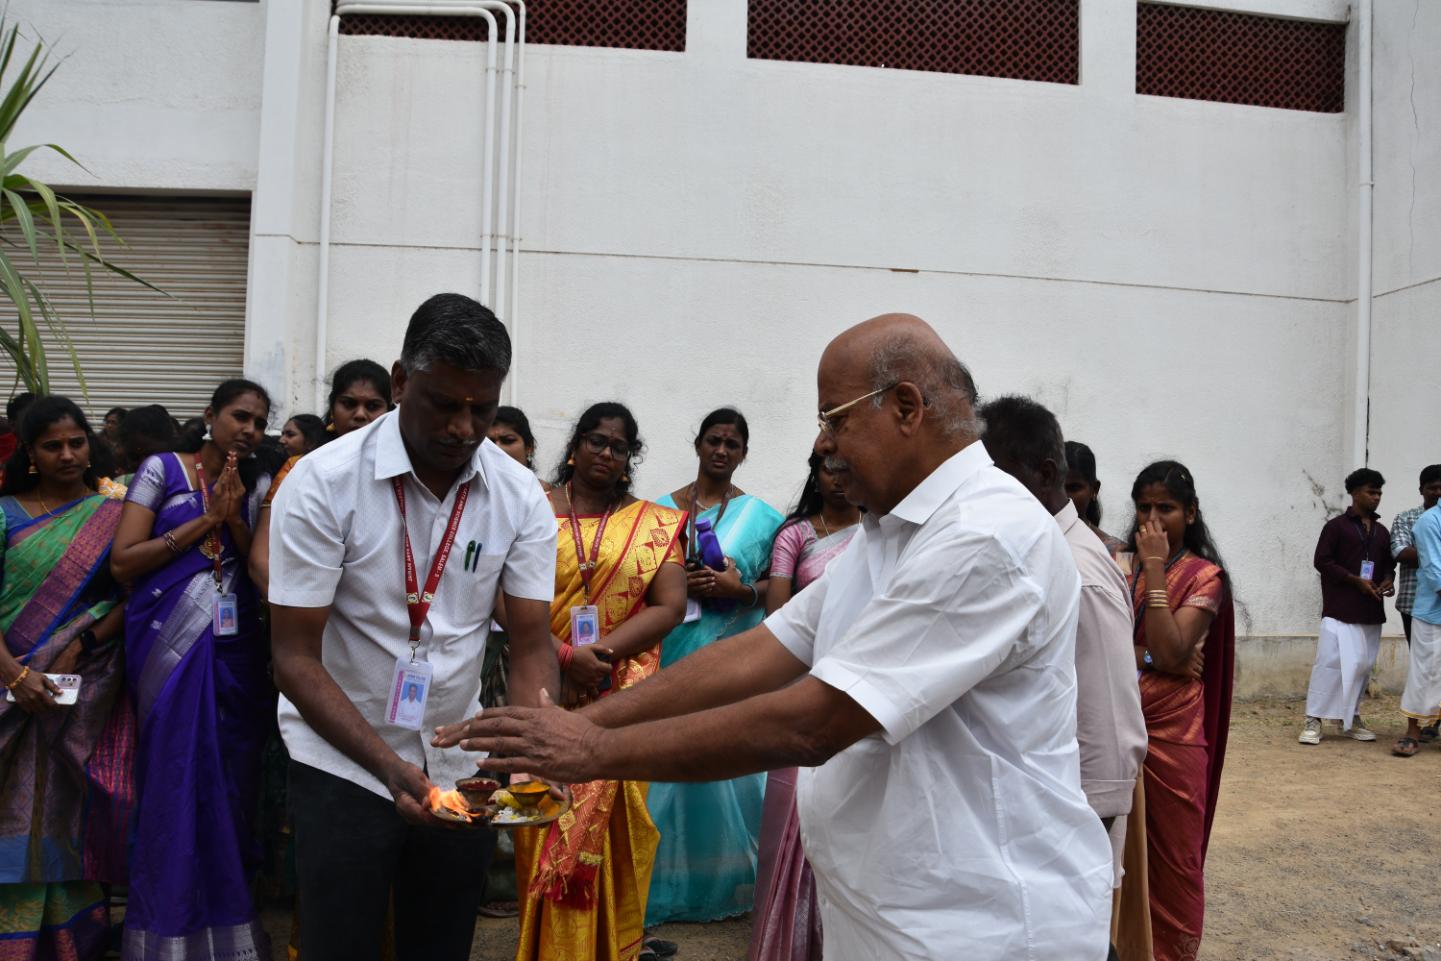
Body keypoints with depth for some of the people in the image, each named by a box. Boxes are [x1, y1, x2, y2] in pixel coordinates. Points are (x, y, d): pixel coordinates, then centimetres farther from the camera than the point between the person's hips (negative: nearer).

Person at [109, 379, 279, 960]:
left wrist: (234, 519, -9)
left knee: (231, 777, 5)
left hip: (234, 647, 3)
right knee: (173, 776, 1)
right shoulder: (162, 469, 1)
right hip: (170, 643, -2)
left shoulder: (259, 483, 10)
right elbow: (123, 562, -7)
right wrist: (202, 522, -9)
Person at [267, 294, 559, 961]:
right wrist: (391, 767, -28)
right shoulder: (323, 482, -17)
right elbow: (295, 658, -17)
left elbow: (531, 648, -7)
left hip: (462, 768, 3)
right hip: (343, 764, -3)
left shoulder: (520, 497, -8)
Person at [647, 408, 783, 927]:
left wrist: (740, 589, -14)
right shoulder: (664, 509, 8)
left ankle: (730, 876, 19)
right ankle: (667, 882, 14)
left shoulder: (760, 515, 4)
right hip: (675, 650, 1)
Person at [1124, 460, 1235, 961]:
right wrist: (1147, 657, -12)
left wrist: (1155, 570, -18)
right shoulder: (1118, 564, 5)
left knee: (1172, 858, 9)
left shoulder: (1204, 576, -4)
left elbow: (1171, 654, -18)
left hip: (1170, 733, -3)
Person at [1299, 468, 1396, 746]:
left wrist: (1388, 579, 0)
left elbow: (1388, 563, 23)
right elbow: (1322, 561, -7)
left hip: (1371, 611, 6)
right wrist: (1356, 581, -14)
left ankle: (1350, 718, 19)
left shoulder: (1381, 531, 16)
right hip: (1340, 609, -6)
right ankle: (1313, 720, -4)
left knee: (1363, 665, 7)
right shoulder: (1337, 526, -2)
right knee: (1331, 661, -9)